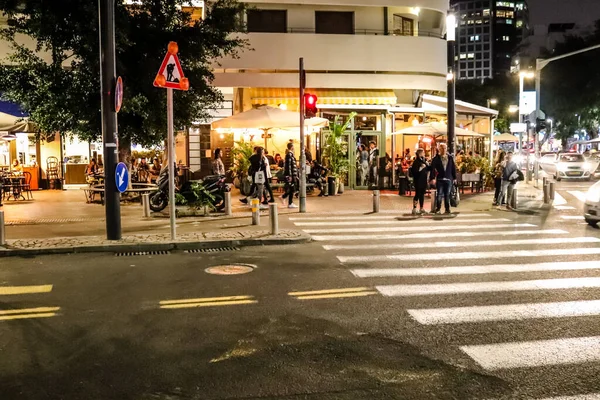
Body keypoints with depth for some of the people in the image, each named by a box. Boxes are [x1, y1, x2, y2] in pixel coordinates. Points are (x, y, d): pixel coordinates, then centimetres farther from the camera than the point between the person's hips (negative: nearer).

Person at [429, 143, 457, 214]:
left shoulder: (450, 158, 9)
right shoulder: (436, 159, 1)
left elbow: (453, 168, 11)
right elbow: (432, 169, -3)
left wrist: (454, 178, 9)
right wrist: (432, 178, -11)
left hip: (448, 179, 2)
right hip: (439, 179, -2)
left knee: (447, 195, 5)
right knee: (439, 194, -3)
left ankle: (447, 209, 12)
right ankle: (438, 208, 5)